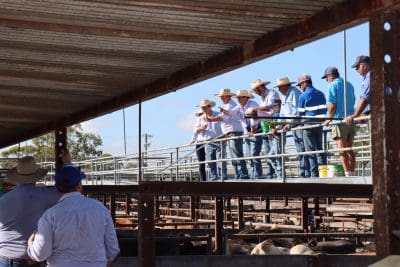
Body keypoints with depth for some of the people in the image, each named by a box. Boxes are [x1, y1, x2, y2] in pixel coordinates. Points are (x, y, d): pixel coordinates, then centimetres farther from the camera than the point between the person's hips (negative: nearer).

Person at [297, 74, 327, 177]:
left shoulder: (303, 96, -8)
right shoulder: (321, 94, 11)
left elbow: (300, 113, -5)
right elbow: (324, 110, 11)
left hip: (308, 125, -6)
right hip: (320, 124, 6)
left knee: (310, 150, -2)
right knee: (319, 148, 13)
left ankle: (314, 174, -5)